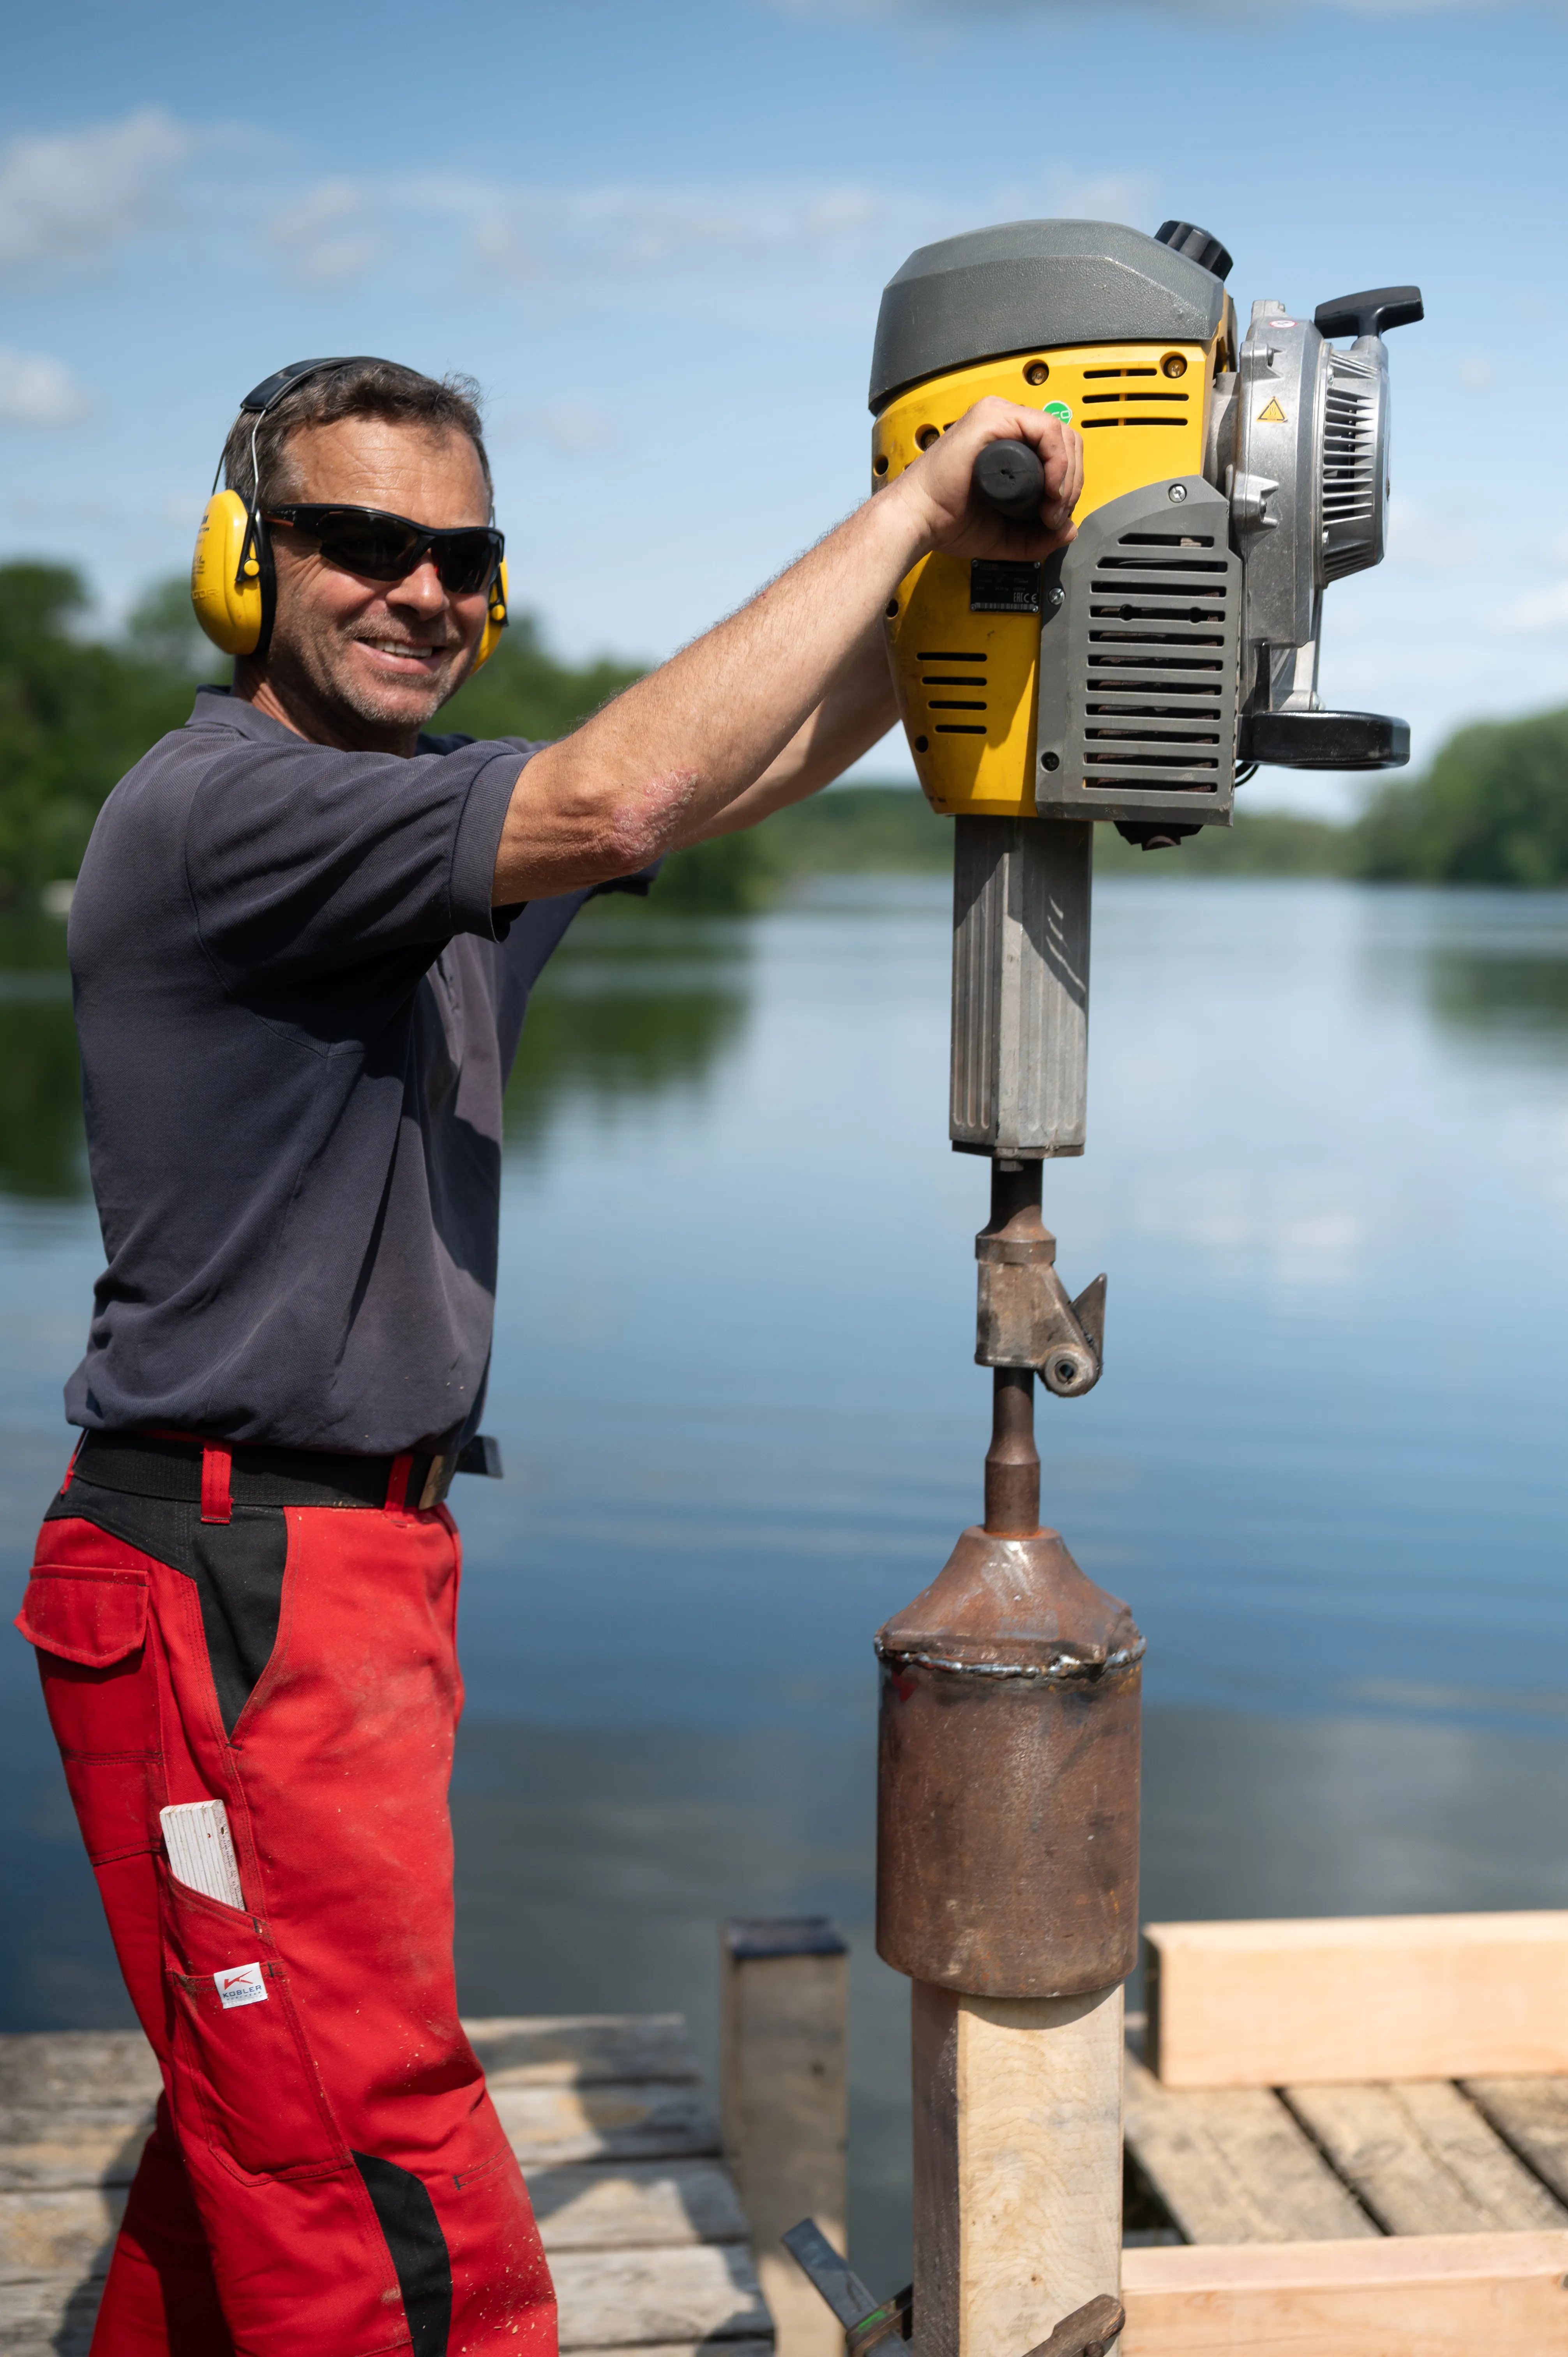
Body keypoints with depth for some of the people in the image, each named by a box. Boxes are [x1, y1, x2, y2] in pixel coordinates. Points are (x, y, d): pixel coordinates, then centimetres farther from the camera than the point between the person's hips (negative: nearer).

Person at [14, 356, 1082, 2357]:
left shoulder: (426, 820, 14)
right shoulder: (217, 808, -16)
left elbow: (763, 767, 16)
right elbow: (618, 799, -30)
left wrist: (959, 564, 4)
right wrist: (904, 511, -22)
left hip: (363, 1557, 10)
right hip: (235, 1590, -10)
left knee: (262, 2124, 20)